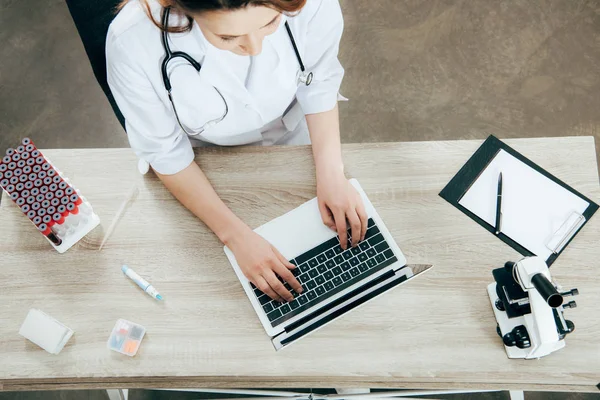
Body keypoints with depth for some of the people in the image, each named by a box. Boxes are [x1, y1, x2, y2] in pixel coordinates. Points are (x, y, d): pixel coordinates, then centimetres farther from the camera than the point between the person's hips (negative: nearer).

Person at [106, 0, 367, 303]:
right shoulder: (131, 43, -40)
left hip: (291, 135, 1)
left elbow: (320, 82, -16)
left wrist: (331, 173, -27)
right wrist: (235, 234, -31)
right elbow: (165, 152, -25)